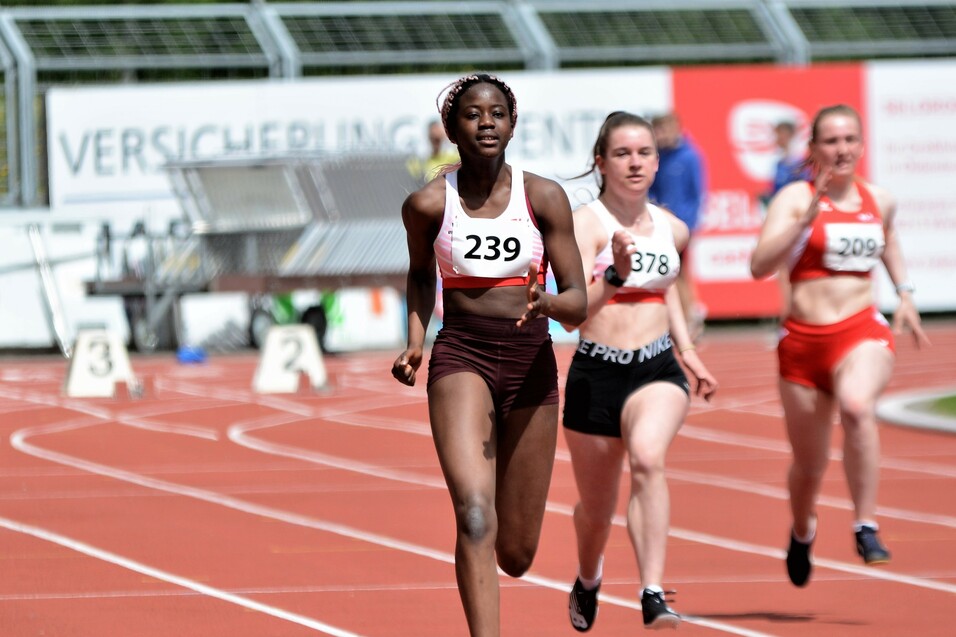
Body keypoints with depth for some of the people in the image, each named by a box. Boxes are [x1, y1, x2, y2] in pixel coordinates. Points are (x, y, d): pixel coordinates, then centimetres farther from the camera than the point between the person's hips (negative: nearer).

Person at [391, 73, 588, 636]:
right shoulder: (429, 204, -2)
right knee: (475, 516, -25)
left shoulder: (545, 198, -2)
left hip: (532, 364, 2)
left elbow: (578, 303, -3)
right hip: (460, 359, -1)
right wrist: (415, 341, 5)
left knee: (516, 555, 10)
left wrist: (548, 304, -26)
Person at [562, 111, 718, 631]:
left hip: (657, 372, 2)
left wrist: (687, 348, 23)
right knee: (596, 507, 14)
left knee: (648, 458, -31)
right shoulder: (585, 223, -9)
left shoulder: (673, 230, 7)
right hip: (595, 374, -2)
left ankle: (653, 596, -36)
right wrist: (614, 276, -36)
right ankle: (588, 579, 49)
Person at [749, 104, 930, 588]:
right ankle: (802, 533, 45)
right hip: (802, 339, -1)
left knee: (857, 406, -35)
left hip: (862, 333, 1)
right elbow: (760, 266, -19)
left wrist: (904, 294, 23)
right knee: (809, 464, 11)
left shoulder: (879, 201, 8)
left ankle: (866, 527, -30)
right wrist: (808, 216, -26)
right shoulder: (795, 198, -4)